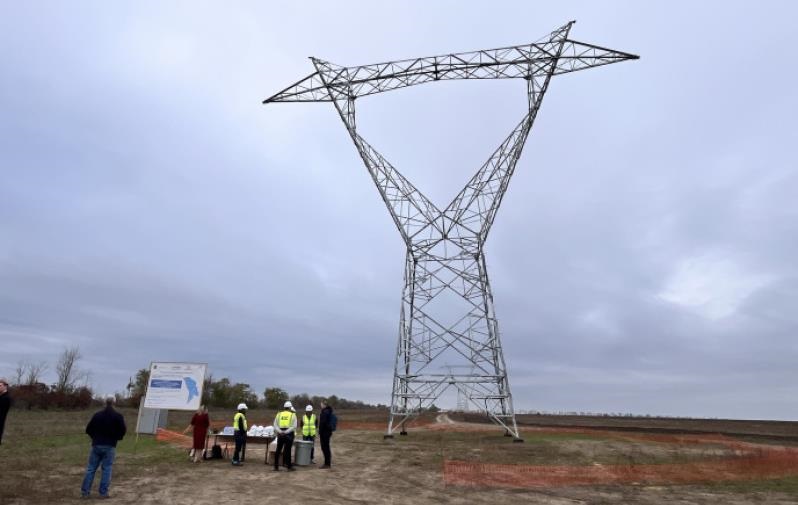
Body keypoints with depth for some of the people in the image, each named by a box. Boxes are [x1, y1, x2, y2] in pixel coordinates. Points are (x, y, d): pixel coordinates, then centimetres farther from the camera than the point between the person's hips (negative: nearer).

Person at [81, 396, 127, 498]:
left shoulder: (97, 415, 4)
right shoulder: (118, 416, -6)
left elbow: (88, 429, 7)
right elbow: (123, 430, -10)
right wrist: (116, 437, 11)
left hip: (96, 445, 3)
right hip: (109, 446, -3)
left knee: (91, 468, 11)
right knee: (106, 469, 3)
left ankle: (85, 491, 11)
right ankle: (103, 492, 3)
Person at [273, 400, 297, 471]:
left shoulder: (279, 414, 10)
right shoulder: (292, 415, 1)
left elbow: (275, 425, 2)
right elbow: (294, 426, -9)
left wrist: (280, 431, -8)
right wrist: (286, 432, -13)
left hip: (280, 434, 3)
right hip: (289, 434, -3)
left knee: (278, 450, 10)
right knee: (288, 450, 2)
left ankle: (276, 466, 14)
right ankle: (289, 467, 6)